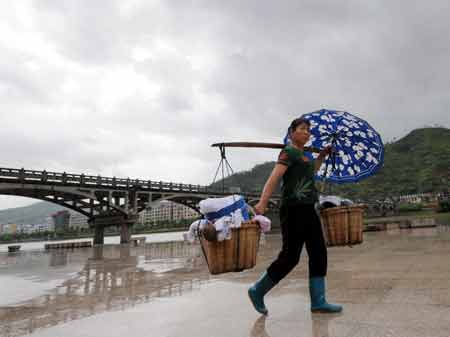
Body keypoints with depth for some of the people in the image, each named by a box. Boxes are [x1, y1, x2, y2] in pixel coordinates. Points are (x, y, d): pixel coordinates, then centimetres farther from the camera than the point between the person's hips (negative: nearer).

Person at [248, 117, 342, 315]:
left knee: (319, 254, 7)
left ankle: (318, 302, 15)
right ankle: (257, 291, 11)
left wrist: (322, 155, 33)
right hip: (294, 209, -9)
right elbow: (274, 178, -21)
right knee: (290, 256, -5)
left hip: (308, 210, 9)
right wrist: (262, 203, -33)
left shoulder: (303, 156, 18)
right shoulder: (289, 152, -8)